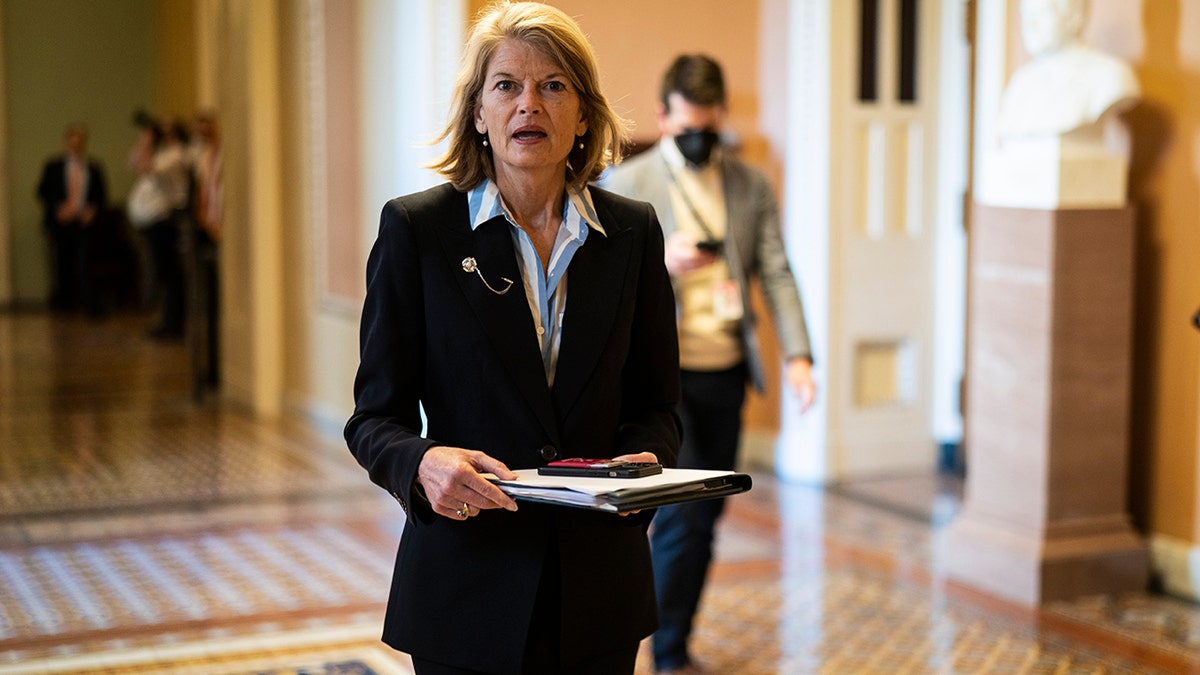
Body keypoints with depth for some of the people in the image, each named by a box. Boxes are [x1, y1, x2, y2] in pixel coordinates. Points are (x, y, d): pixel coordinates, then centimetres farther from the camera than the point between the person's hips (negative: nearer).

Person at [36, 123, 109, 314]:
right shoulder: (53, 166, 6)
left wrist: (93, 210, -7)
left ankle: (91, 306, -11)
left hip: (84, 224, -1)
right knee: (62, 266, 3)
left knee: (84, 266, -11)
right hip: (60, 224, 1)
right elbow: (42, 192, 7)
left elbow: (102, 197, 12)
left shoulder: (94, 168, 7)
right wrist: (57, 208, -8)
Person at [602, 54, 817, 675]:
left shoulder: (750, 186, 9)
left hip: (726, 373, 4)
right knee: (682, 514, -10)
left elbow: (776, 275, 4)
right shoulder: (627, 184, -2)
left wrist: (798, 355, -8)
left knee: (705, 517, 10)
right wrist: (658, 263, -22)